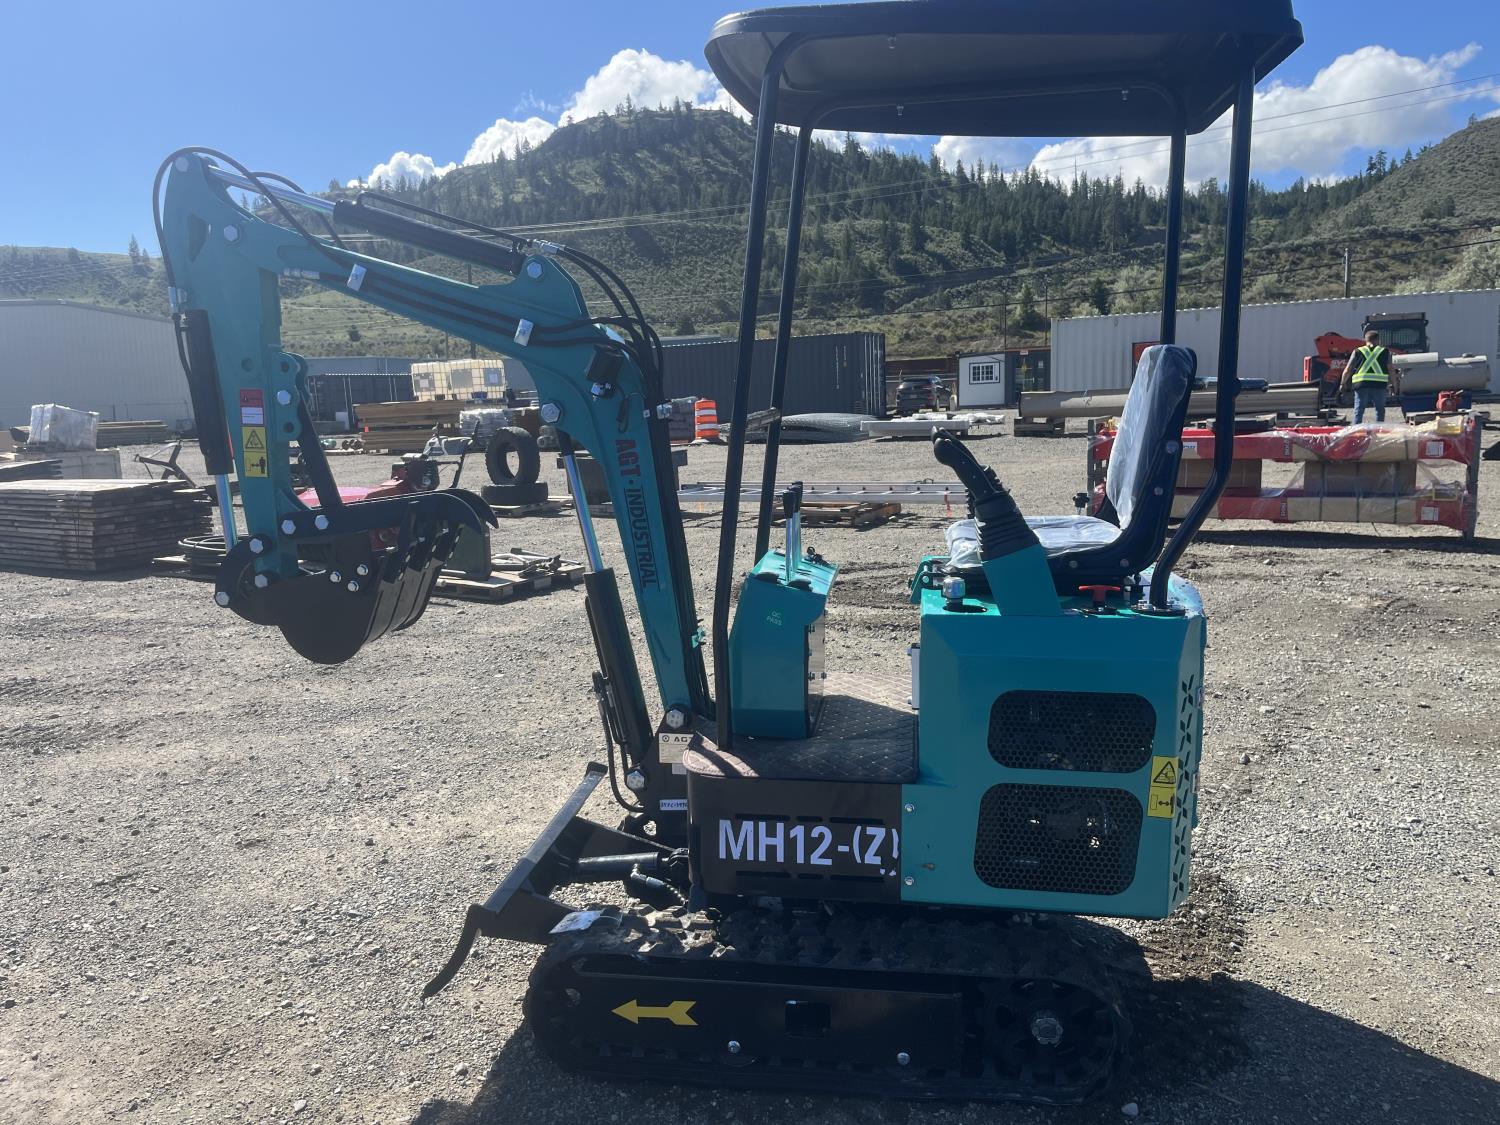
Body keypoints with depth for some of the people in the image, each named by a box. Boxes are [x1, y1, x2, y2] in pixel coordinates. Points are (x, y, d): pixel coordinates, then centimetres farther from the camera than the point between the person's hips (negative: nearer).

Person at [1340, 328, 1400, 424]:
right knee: (1380, 410, 13)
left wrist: (1343, 384, 15)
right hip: (1379, 384, 0)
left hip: (1361, 384, 0)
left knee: (1359, 411, 2)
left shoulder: (1357, 352, 11)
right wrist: (1394, 385, 11)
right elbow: (1391, 370, 6)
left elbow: (1348, 370, 7)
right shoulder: (1385, 352, 10)